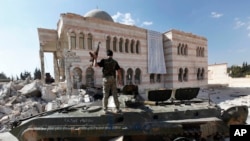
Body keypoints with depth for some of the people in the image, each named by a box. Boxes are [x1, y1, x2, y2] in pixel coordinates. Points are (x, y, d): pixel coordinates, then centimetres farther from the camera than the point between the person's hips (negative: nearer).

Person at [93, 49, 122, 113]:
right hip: (113, 79, 1)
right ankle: (117, 109, 4)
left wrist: (95, 59, 11)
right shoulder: (115, 62, 9)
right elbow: (119, 71, 2)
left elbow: (95, 65, -7)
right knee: (115, 94, 5)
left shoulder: (104, 61, 1)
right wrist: (119, 80, 8)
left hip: (106, 79, -1)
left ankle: (105, 110, 5)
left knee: (105, 95, 4)